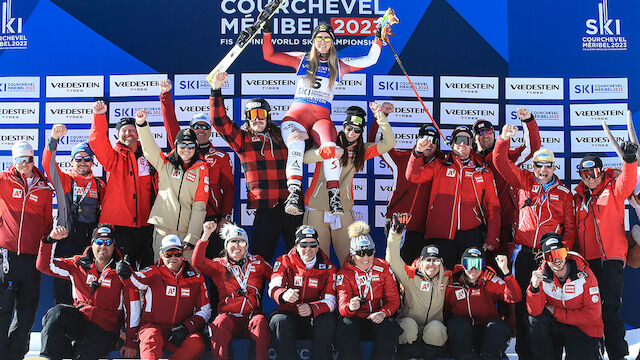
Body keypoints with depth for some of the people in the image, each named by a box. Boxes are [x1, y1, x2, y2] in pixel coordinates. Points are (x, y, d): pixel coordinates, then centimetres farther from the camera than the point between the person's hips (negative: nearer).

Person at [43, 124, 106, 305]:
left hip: (91, 245, 2)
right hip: (66, 241, -2)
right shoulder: (63, 180, 6)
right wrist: (54, 139, -25)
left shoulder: (100, 185, 13)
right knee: (62, 292, 1)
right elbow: (48, 163, -11)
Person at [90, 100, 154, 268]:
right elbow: (98, 142, -14)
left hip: (144, 222, 3)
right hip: (118, 222, -3)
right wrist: (99, 116, -26)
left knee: (146, 266, 7)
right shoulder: (114, 156, 5)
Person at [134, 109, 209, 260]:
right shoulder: (165, 164, 10)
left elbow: (199, 207, -1)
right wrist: (141, 124, -18)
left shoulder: (201, 169, 5)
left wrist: (191, 238, -8)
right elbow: (149, 148, -2)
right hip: (162, 228, 1)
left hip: (187, 231, -1)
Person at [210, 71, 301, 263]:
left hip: (290, 207, 1)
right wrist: (216, 90, -6)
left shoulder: (282, 137, 12)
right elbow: (219, 121, 0)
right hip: (264, 209, -1)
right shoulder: (243, 140, 9)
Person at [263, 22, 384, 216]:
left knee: (329, 148, -32)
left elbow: (370, 60, 19)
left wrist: (378, 38, 12)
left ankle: (334, 196, -29)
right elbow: (269, 55, 18)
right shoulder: (302, 59, 20)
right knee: (296, 146, -33)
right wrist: (267, 33, 9)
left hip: (322, 117, 1)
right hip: (297, 112, 0)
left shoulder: (339, 65, 21)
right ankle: (294, 193, -39)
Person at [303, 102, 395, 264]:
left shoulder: (361, 150, 10)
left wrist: (380, 117, -12)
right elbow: (306, 158, -16)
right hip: (317, 210, -3)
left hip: (343, 211, 3)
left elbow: (389, 143, -1)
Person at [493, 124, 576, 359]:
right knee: (523, 301, 1)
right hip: (524, 252, 0)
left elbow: (570, 227, 11)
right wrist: (505, 139, -12)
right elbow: (500, 162, 3)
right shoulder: (524, 181, 9)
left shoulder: (564, 193, 10)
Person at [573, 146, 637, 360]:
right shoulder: (578, 197, 16)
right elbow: (573, 228, 21)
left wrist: (629, 160, -37)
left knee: (610, 308, -8)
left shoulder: (613, 189, 2)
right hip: (585, 260, 5)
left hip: (610, 258, -5)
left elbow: (628, 182, -20)